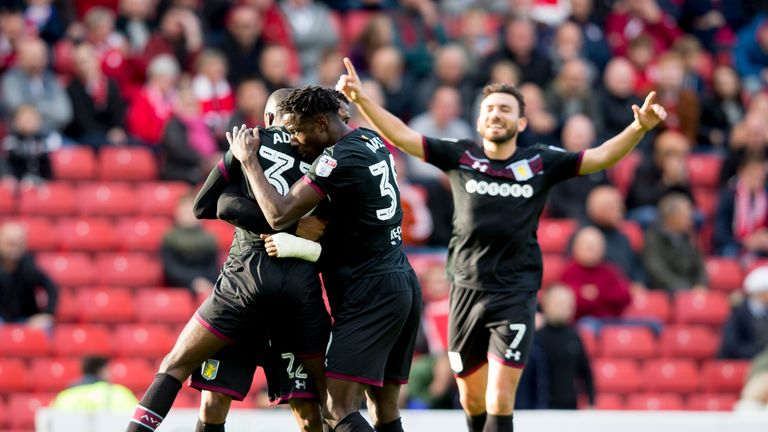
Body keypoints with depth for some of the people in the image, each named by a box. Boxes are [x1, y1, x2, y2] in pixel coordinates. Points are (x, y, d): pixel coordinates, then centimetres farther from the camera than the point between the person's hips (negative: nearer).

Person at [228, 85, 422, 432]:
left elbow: (280, 215, -20)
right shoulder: (373, 141, 12)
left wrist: (248, 160, -9)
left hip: (369, 295, -10)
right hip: (403, 284, 10)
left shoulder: (339, 159, -16)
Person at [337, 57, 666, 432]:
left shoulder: (541, 162, 1)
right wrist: (361, 99, -12)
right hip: (466, 289, 2)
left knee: (499, 401, -11)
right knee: (472, 401, 11)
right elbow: (402, 136, -1)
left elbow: (602, 156, -3)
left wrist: (640, 127, -20)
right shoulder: (460, 156, 3)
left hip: (515, 295, -2)